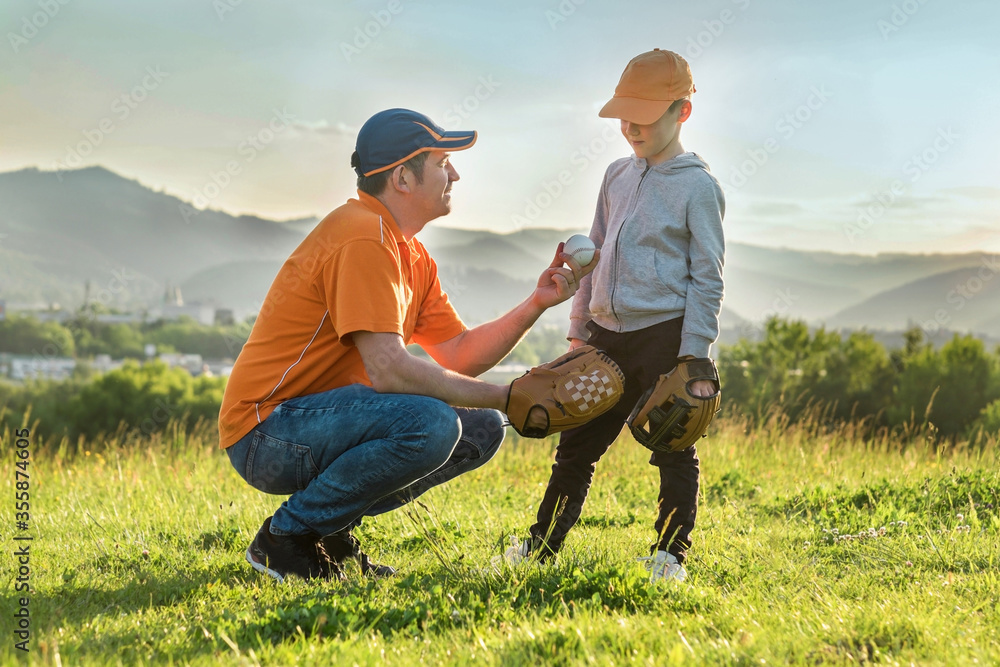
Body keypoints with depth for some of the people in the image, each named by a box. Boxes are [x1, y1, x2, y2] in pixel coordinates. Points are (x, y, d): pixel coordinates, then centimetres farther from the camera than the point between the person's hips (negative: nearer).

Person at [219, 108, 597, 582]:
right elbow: (387, 369, -27)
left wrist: (536, 303, -1)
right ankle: (287, 536, -12)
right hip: (265, 432, -10)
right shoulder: (362, 237, -19)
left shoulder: (411, 254, 14)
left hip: (321, 417, 10)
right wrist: (506, 398, -21)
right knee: (428, 424, -31)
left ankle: (331, 527, 7)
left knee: (481, 431, 7)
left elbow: (459, 356, 10)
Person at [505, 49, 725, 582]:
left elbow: (707, 277, -8)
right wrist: (579, 330, 16)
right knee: (577, 445, 10)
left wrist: (694, 357, -14)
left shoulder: (697, 186, -6)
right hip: (608, 336, 6)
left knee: (673, 450, 3)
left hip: (667, 333, -6)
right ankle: (542, 545, 19)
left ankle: (671, 553, 13)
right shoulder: (617, 176, 13)